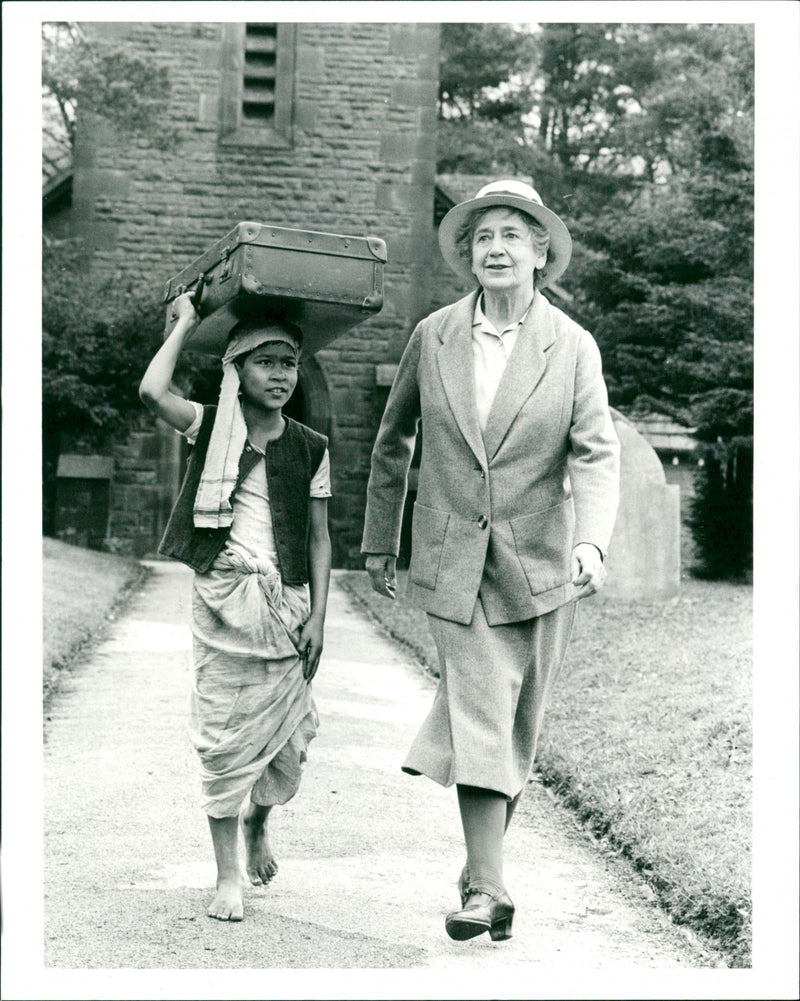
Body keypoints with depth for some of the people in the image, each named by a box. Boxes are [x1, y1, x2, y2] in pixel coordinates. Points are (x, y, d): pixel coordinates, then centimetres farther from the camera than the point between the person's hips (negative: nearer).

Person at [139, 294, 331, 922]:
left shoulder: (310, 448, 7)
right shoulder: (212, 430, 3)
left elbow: (319, 539, 8)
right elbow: (153, 391, -16)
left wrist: (318, 615, 0)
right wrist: (187, 323, -3)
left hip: (287, 602, 2)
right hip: (224, 599, -2)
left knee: (289, 735, 4)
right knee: (224, 735, -1)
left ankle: (258, 822, 36)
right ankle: (228, 876, 8)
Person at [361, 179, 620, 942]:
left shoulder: (573, 346, -3)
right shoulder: (432, 337, 1)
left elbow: (595, 453, -10)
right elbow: (393, 442, 12)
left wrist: (592, 542, -28)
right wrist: (378, 542, 16)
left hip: (537, 564, 1)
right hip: (452, 562, -1)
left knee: (516, 728, 11)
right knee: (479, 717, -10)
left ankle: (481, 865, 30)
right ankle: (487, 890, -9)